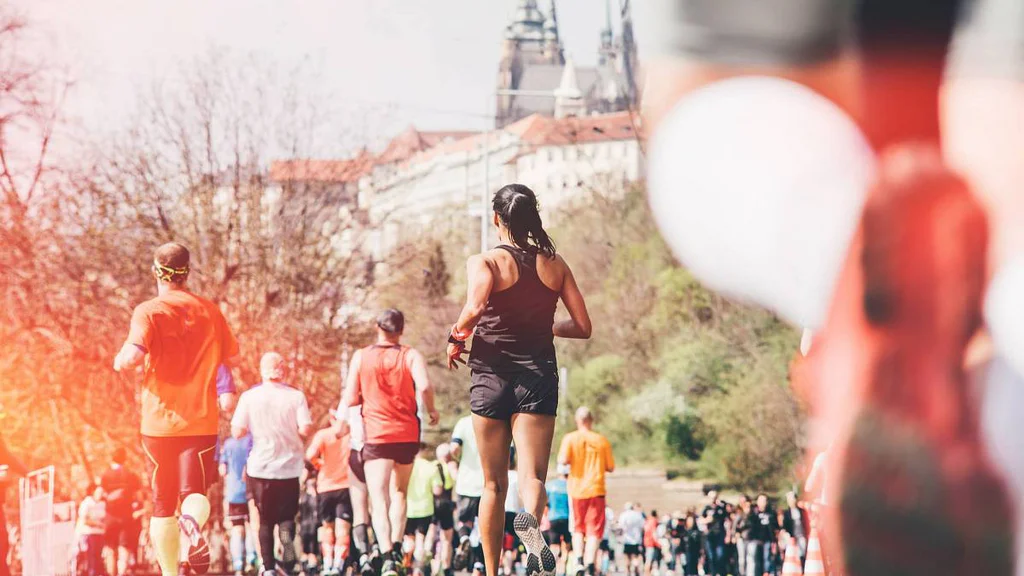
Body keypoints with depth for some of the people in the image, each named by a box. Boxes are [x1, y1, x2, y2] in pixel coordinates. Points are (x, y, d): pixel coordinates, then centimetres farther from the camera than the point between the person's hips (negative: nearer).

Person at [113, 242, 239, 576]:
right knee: (194, 492, -2)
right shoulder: (209, 311, 6)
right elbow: (233, 358, 15)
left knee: (163, 502, 11)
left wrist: (119, 362, 1)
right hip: (201, 419, 1)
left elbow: (134, 356, -21)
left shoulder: (148, 312, -6)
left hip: (159, 420, -1)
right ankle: (193, 524, -37)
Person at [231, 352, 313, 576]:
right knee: (287, 515, 11)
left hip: (260, 467, 0)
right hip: (289, 466, 0)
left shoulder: (249, 397, -5)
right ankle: (288, 541, -19)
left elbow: (237, 432, -7)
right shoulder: (296, 396, -5)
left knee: (266, 519, 12)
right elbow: (305, 429, -12)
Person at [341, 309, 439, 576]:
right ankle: (396, 549, 14)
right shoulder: (411, 356, 0)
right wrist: (432, 410, 2)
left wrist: (341, 413, 23)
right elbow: (424, 386, -17)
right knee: (399, 493, 23)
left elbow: (351, 398, 1)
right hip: (407, 434, 1)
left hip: (375, 434, -1)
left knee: (379, 499, -9)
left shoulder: (361, 357, 3)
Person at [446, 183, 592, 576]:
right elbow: (583, 327, 6)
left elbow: (476, 305, -25)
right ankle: (531, 520, -43)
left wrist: (456, 338, -6)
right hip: (539, 375, 1)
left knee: (493, 485, 12)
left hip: (492, 377, -1)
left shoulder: (484, 261, -5)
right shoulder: (555, 265, 6)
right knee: (532, 476, -8)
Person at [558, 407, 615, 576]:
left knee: (578, 528, 15)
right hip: (596, 489, -1)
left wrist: (574, 460, 8)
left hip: (576, 490, 1)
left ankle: (578, 560, -3)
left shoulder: (570, 438, -2)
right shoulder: (602, 441, 2)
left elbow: (563, 460, -14)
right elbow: (610, 467, 5)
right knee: (594, 530, -2)